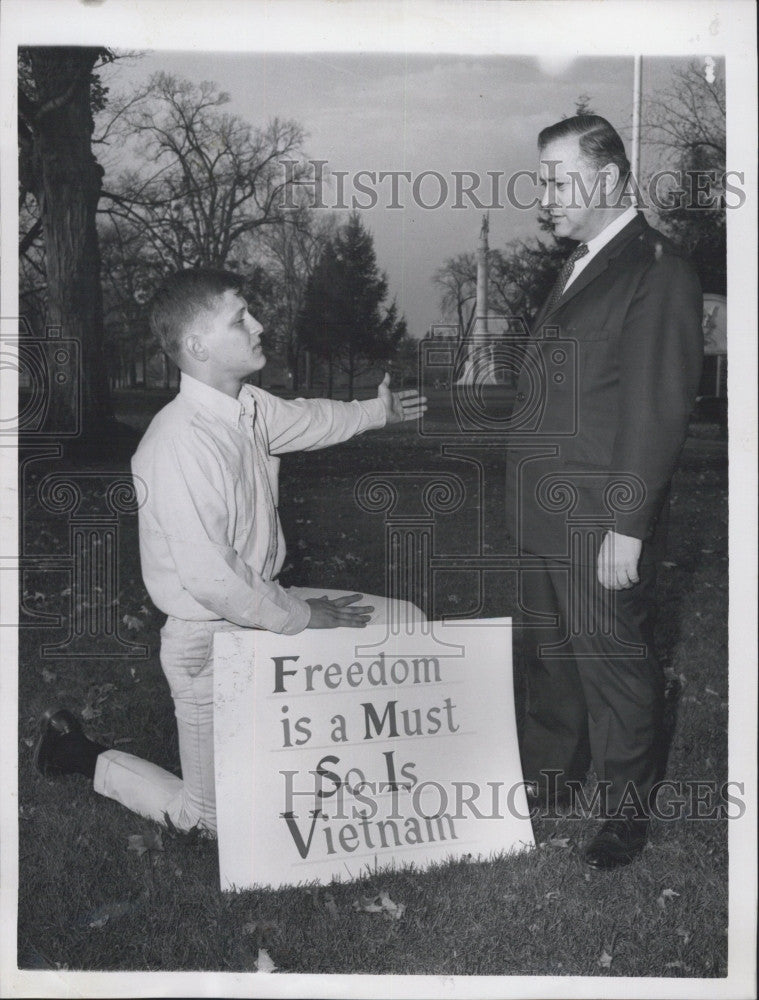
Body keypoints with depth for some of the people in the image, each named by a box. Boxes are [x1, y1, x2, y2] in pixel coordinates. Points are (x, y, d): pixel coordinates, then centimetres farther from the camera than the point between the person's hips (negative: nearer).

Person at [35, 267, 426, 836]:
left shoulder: (246, 406, -3)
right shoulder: (181, 443, -30)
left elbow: (303, 420, 21)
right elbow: (211, 580, -31)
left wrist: (377, 411, 37)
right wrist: (302, 618, -18)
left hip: (267, 606, 8)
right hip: (212, 641, -8)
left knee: (406, 624, 8)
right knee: (217, 820, 5)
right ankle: (80, 755, 24)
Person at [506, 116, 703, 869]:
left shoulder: (657, 273, -12)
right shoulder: (576, 267, 15)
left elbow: (659, 409, -17)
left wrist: (628, 526, -19)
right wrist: (525, 501, 11)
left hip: (601, 522, -8)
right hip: (543, 517, 8)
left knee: (613, 663, 6)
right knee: (547, 653, 19)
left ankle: (628, 809, 24)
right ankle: (546, 778, 37)